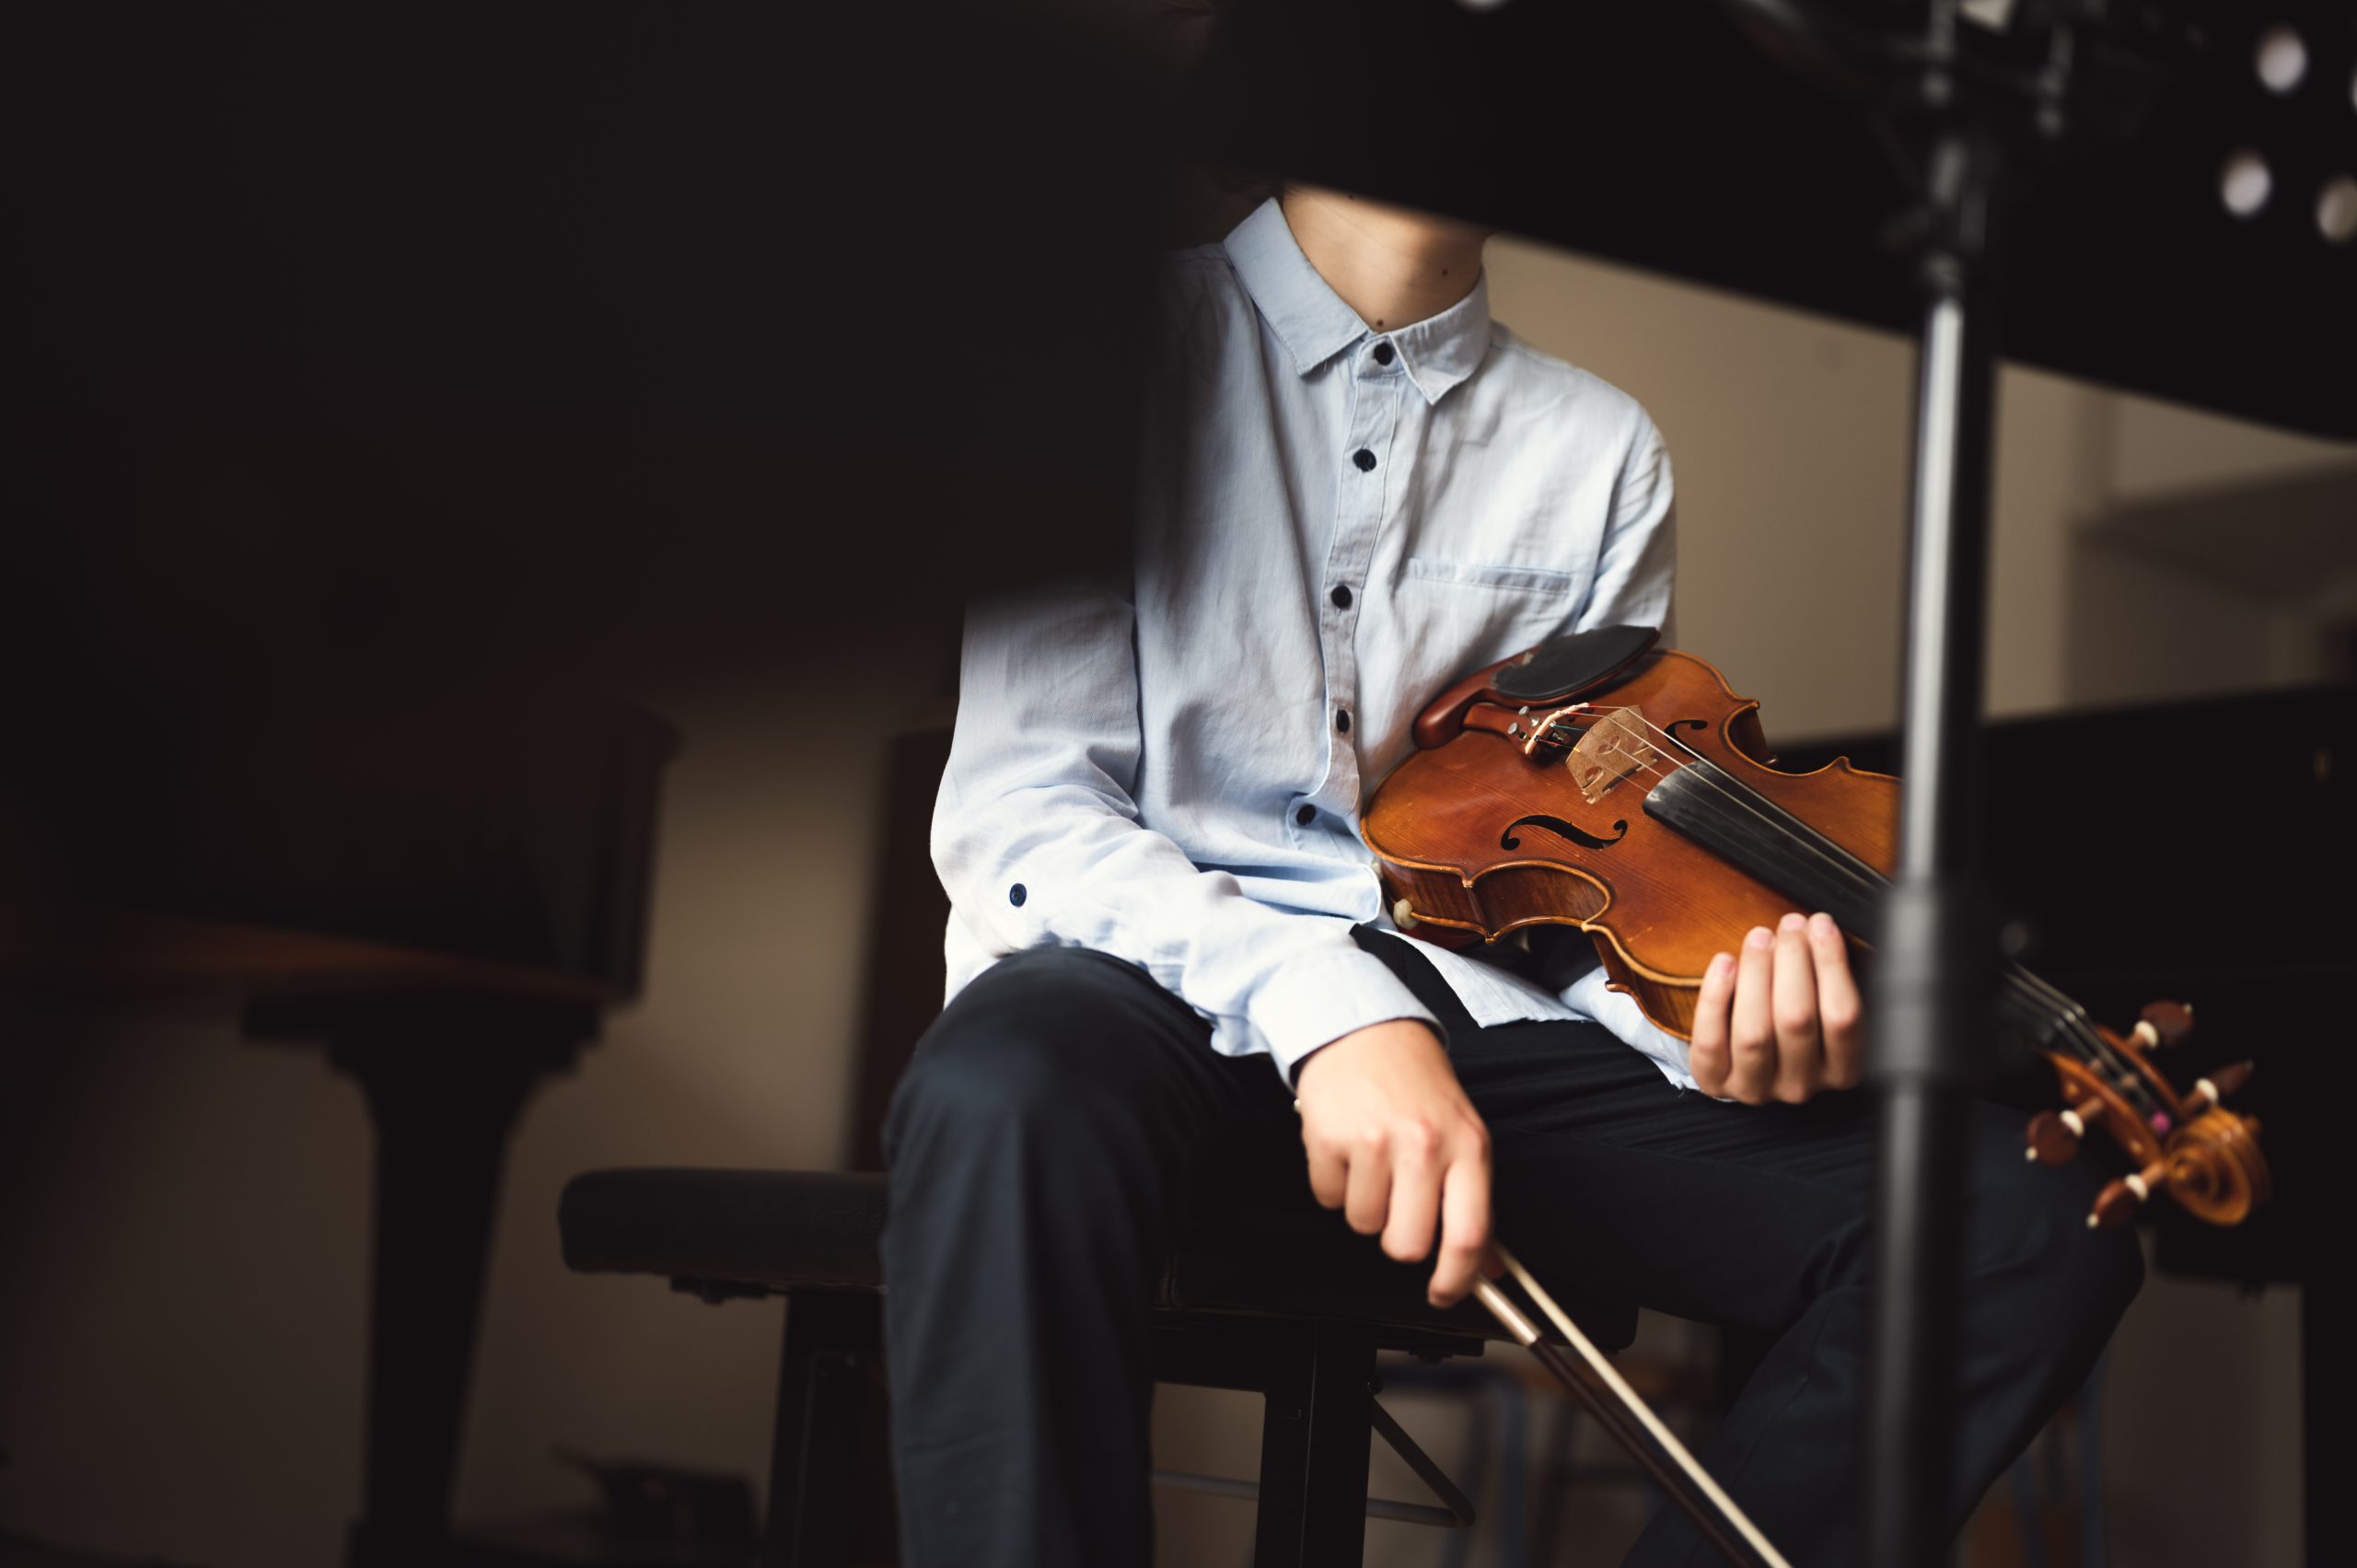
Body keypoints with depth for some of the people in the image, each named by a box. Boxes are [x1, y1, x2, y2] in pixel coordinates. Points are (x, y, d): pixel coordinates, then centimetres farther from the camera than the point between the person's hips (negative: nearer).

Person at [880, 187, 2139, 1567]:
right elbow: (1016, 807, -10)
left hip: (1462, 1005, 4)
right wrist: (1323, 1002, -27)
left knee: (2032, 1221, -15)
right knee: (1012, 1104, -41)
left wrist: (1730, 1025, -17)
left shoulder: (1601, 451, 13)